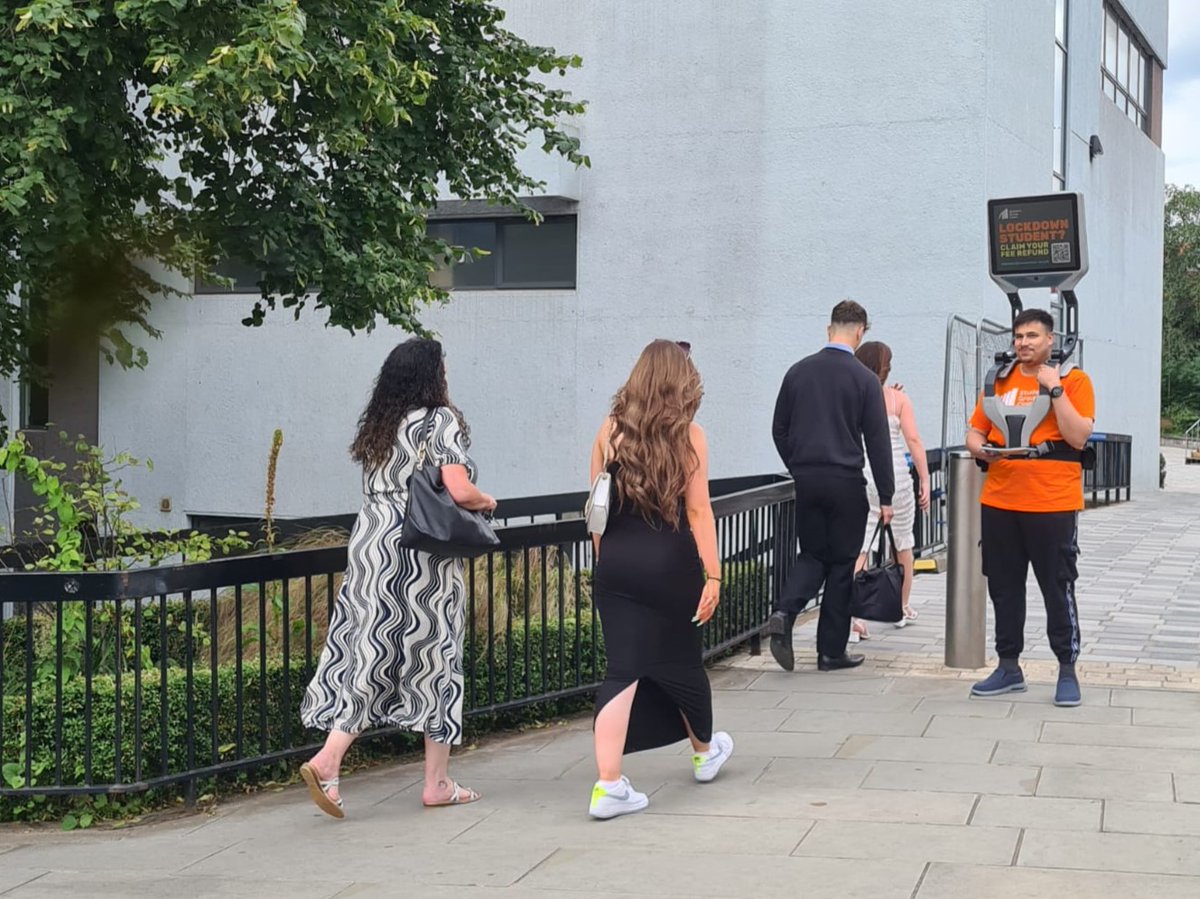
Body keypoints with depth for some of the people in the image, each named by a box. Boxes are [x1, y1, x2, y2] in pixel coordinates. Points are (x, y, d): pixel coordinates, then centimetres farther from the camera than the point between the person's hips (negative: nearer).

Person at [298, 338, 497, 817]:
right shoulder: (441, 421, -7)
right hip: (421, 554, -6)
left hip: (371, 545, 6)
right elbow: (460, 491, -16)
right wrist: (487, 501, 4)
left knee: (368, 656, 7)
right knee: (434, 657, 5)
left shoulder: (377, 426, 13)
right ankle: (437, 782, 13)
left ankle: (328, 759, -10)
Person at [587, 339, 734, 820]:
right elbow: (698, 510, -8)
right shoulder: (688, 434, -4)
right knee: (682, 660, 17)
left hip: (617, 564, 2)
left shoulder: (610, 430, 3)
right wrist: (712, 574, -5)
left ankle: (609, 784, -7)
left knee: (622, 669, 2)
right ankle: (704, 750, 41)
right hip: (669, 563, -2)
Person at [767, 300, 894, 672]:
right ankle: (831, 651, 11)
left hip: (806, 479, 4)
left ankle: (784, 614, -9)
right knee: (842, 564, 7)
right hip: (846, 483, -4)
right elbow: (877, 441, -8)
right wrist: (885, 496, -3)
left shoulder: (798, 372, 3)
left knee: (813, 555, 17)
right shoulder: (864, 378, -8)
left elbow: (779, 429, 8)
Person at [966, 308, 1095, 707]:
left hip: (1052, 505, -5)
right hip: (999, 503, 5)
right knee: (1003, 588, 11)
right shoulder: (999, 381, 13)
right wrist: (979, 448, -6)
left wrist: (1054, 388, -16)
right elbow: (976, 432, 17)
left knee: (1058, 590, 0)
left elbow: (1078, 437, -12)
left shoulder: (1073, 380, -1)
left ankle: (1067, 671, 10)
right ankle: (1008, 667, 21)